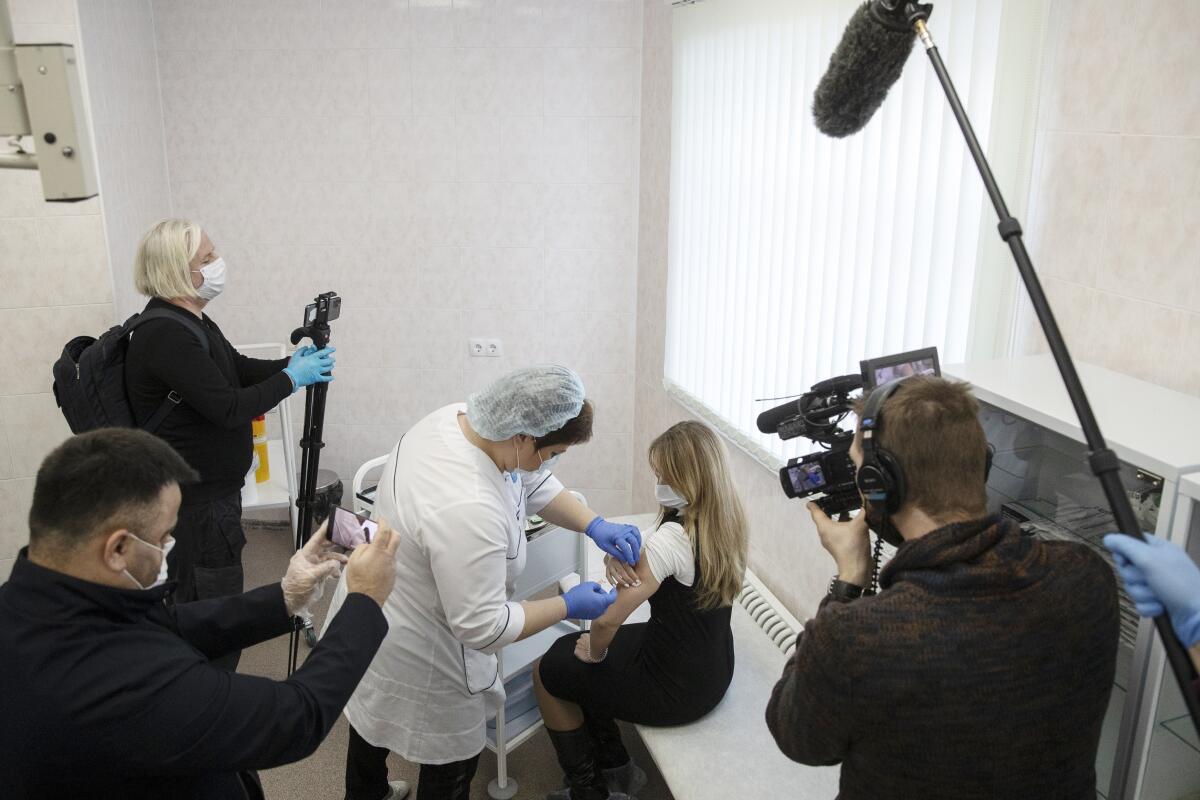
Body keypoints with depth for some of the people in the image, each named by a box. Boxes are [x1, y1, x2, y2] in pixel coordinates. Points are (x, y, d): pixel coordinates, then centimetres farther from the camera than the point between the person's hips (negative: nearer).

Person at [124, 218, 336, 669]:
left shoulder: (189, 321, 9)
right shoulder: (165, 335, -23)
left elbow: (237, 369, 17)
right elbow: (229, 408, -26)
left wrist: (291, 364, 0)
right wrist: (291, 378, -16)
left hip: (211, 491, 10)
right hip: (194, 502, -10)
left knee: (203, 611, 22)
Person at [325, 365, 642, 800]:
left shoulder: (462, 417, -14)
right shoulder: (467, 510, -41)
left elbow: (534, 484, 2)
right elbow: (484, 627, -31)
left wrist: (595, 525, -8)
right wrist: (568, 607, -20)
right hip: (411, 654, -9)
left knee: (373, 716, 32)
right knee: (451, 763, 17)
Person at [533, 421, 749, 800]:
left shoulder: (674, 538, -31)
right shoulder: (725, 521, -4)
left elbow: (608, 619, -26)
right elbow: (646, 568, 2)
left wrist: (596, 652, -5)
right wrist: (618, 557, -20)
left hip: (678, 689, -8)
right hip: (712, 670, 8)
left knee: (547, 672, 13)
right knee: (568, 649, 22)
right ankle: (616, 769, 31)